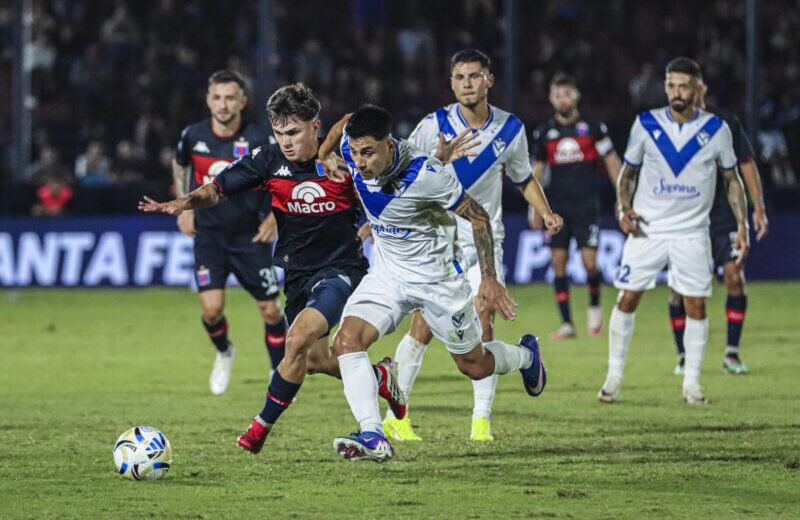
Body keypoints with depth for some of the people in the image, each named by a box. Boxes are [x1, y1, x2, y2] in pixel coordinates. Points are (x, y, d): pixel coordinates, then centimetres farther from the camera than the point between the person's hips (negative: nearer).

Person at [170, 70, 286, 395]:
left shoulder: (258, 140, -14)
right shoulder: (193, 136, -6)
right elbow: (179, 166, 17)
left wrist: (273, 218, -11)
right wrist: (184, 207, 8)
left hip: (250, 237, -1)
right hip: (208, 234, 1)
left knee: (270, 310, -1)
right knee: (212, 309, -13)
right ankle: (223, 354, 21)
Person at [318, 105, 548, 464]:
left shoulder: (426, 174, -31)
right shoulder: (354, 149, -17)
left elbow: (478, 217, -18)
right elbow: (346, 122, 9)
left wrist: (489, 279, -19)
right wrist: (324, 154, 18)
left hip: (436, 278, -4)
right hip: (386, 273, 5)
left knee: (474, 366, 13)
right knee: (347, 340, -21)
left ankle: (525, 356, 48)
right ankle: (373, 439, -26)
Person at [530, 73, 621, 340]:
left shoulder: (593, 128, 0)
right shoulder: (544, 132, 8)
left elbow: (612, 163, 5)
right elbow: (537, 170, 15)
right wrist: (534, 207, 9)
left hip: (586, 205, -3)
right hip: (557, 206, 3)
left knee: (589, 263, -12)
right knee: (558, 264, -3)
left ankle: (594, 306, 16)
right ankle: (566, 323, 3)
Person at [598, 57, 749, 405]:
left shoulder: (716, 129, -2)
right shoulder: (646, 124, -1)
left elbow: (732, 179, 7)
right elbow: (628, 171, 9)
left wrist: (742, 225, -1)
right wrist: (623, 208, -8)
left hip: (692, 231, 0)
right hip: (646, 228, 0)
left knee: (696, 305, -3)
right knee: (628, 298, -5)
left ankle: (692, 383, 8)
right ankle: (614, 376, 7)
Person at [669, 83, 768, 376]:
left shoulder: (726, 123, 3)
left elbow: (747, 164, 8)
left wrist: (758, 208, 3)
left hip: (722, 216, 0)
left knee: (735, 277, -12)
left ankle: (732, 354, 0)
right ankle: (684, 356, 11)